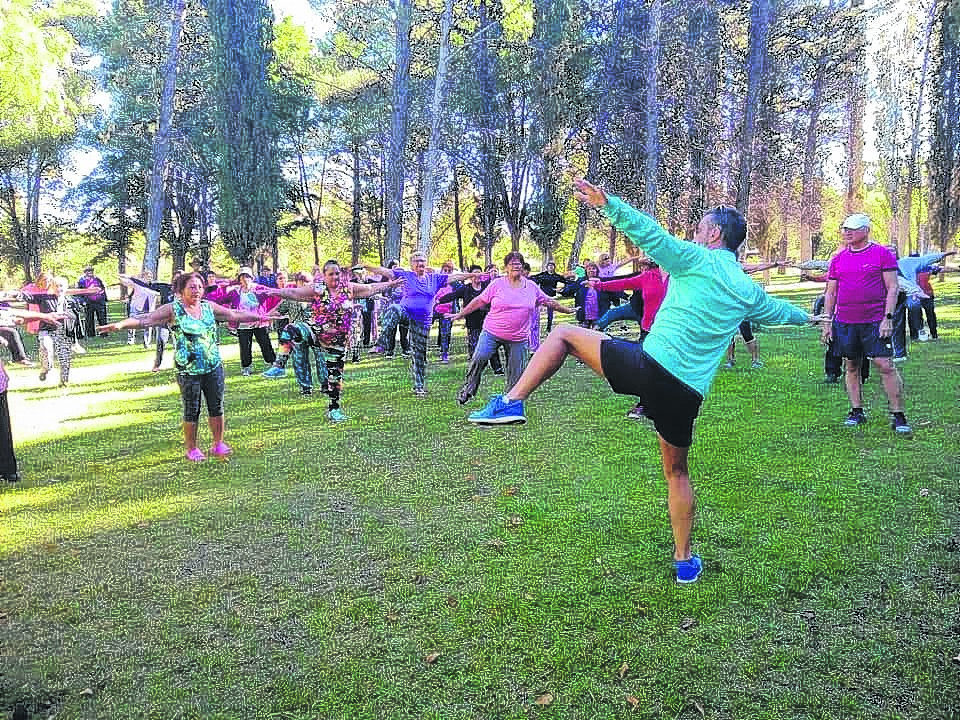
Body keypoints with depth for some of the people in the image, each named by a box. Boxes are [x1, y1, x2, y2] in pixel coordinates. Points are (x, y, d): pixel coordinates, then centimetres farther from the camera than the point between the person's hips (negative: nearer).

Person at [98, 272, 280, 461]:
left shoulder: (209, 307, 8)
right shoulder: (172, 310, -5)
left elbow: (235, 315, 16)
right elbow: (145, 319, -13)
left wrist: (262, 317, 18)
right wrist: (120, 324, -28)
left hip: (214, 366, 4)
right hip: (188, 370, -4)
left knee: (217, 407, 9)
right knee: (192, 410, 5)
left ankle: (218, 444, 24)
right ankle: (192, 449, 20)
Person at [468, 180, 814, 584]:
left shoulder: (698, 260, 3)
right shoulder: (749, 293, 20)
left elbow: (651, 234, -14)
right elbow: (779, 310, 42)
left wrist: (607, 203, -21)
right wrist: (804, 316, 64)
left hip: (649, 367, -5)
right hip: (687, 395, 6)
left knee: (563, 334, 7)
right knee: (676, 471, 23)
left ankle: (512, 402, -9)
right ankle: (684, 561, 30)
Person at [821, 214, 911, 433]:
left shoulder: (882, 254, 0)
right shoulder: (838, 259, 11)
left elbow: (892, 288, -2)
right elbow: (831, 293, 14)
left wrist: (888, 318, -10)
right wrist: (827, 322, 9)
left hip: (875, 322, -4)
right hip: (844, 322, 4)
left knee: (885, 366, -7)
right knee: (852, 366, 9)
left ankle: (898, 415, -1)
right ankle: (857, 411, 18)